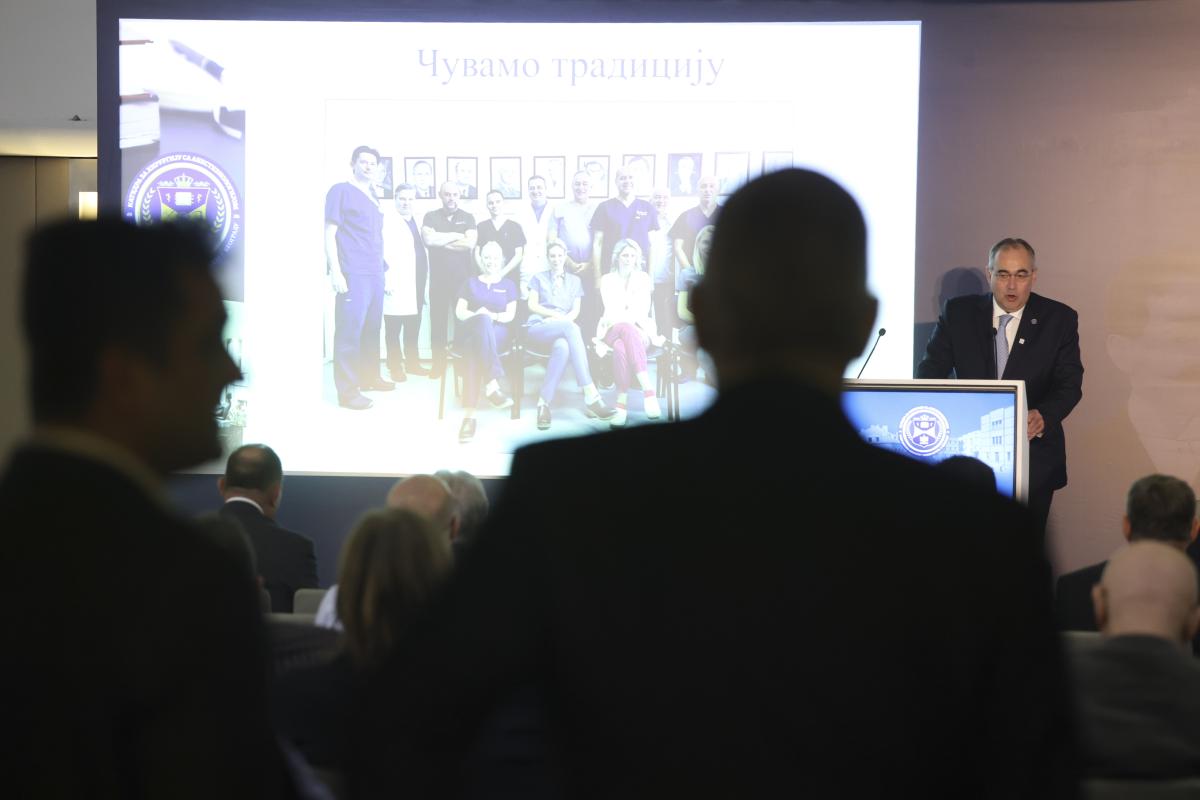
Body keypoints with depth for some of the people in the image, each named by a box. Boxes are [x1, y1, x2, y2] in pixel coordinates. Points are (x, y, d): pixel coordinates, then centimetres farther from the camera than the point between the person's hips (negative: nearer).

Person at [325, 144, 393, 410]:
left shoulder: (373, 198, 19)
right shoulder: (341, 191, -3)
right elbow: (330, 233, -8)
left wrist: (382, 266, 19)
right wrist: (335, 271, -15)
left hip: (375, 273, 8)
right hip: (352, 273, -8)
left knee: (371, 328, 11)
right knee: (349, 331, -8)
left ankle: (369, 376, 24)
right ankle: (347, 390, -8)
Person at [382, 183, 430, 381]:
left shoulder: (416, 222, 18)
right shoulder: (388, 222, -4)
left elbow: (421, 251, 16)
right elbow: (384, 252, -13)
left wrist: (424, 281, 11)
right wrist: (388, 281, -21)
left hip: (416, 285, 7)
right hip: (398, 286, -7)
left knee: (413, 327, 11)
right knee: (394, 328, -3)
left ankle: (412, 362, 19)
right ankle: (395, 366, 1)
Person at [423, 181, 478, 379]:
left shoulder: (467, 218, 8)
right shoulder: (431, 217, 7)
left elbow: (470, 243, -8)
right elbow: (429, 239, -11)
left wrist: (441, 241, -7)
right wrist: (455, 236, -7)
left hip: (463, 278, 0)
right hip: (439, 279, 0)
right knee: (438, 320, 0)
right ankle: (438, 363, 6)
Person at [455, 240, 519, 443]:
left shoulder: (508, 285, 22)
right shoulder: (471, 283, 23)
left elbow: (511, 315, 9)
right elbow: (459, 312, 12)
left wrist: (494, 316, -13)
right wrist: (477, 316, -9)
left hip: (497, 336, 0)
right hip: (468, 333, 0)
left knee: (474, 351, -37)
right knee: (483, 321, -39)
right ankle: (492, 385, -51)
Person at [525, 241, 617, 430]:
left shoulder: (575, 281, 25)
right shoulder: (539, 278, 19)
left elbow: (575, 310, 14)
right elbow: (532, 305, 8)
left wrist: (564, 319, -9)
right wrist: (557, 316, -7)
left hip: (563, 329, 2)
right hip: (539, 328, -2)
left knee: (562, 346, -41)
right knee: (570, 328, -39)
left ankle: (544, 403, -45)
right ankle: (591, 396, -53)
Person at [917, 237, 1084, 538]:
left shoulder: (1059, 319, 2)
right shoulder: (959, 312, 4)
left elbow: (1070, 384, -1)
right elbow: (931, 373, 6)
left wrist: (1043, 417, -22)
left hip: (1032, 459, -1)